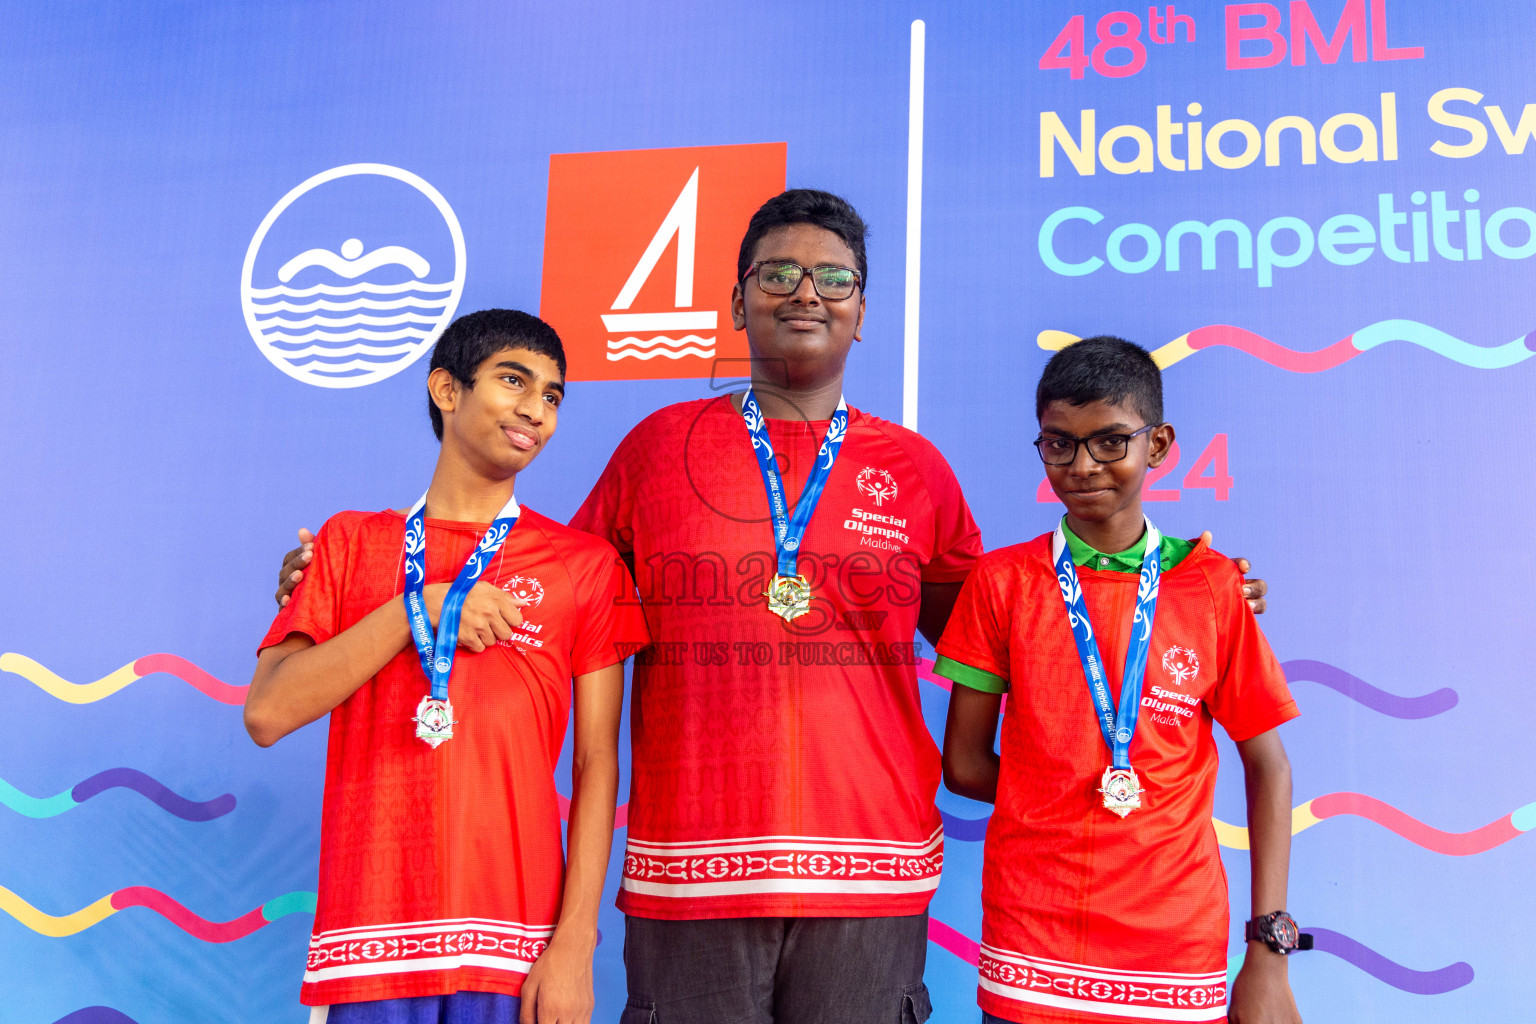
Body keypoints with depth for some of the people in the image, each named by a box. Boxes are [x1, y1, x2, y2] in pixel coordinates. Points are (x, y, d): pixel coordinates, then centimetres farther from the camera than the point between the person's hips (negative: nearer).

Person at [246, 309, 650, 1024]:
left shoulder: (585, 565, 4)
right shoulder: (352, 542, 9)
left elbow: (597, 764, 0)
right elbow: (266, 715, -2)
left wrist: (575, 943, -8)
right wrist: (420, 609, -9)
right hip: (368, 936, 1)